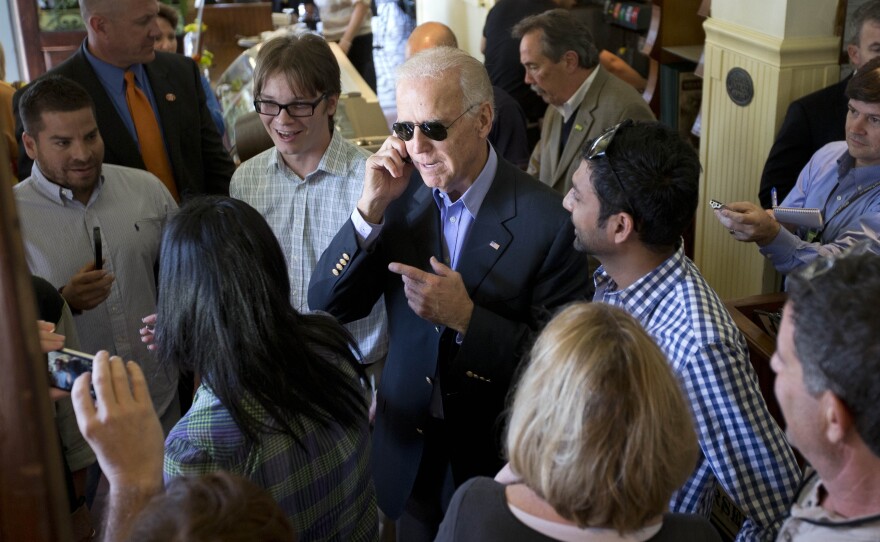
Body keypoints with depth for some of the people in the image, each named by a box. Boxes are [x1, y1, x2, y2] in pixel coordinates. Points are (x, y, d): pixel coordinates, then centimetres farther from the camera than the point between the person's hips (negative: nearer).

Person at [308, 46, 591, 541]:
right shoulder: (401, 195, -7)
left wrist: (466, 318, -29)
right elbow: (327, 306, -8)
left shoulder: (548, 219, -20)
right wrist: (372, 207, -20)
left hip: (495, 461, -3)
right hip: (408, 452, 4)